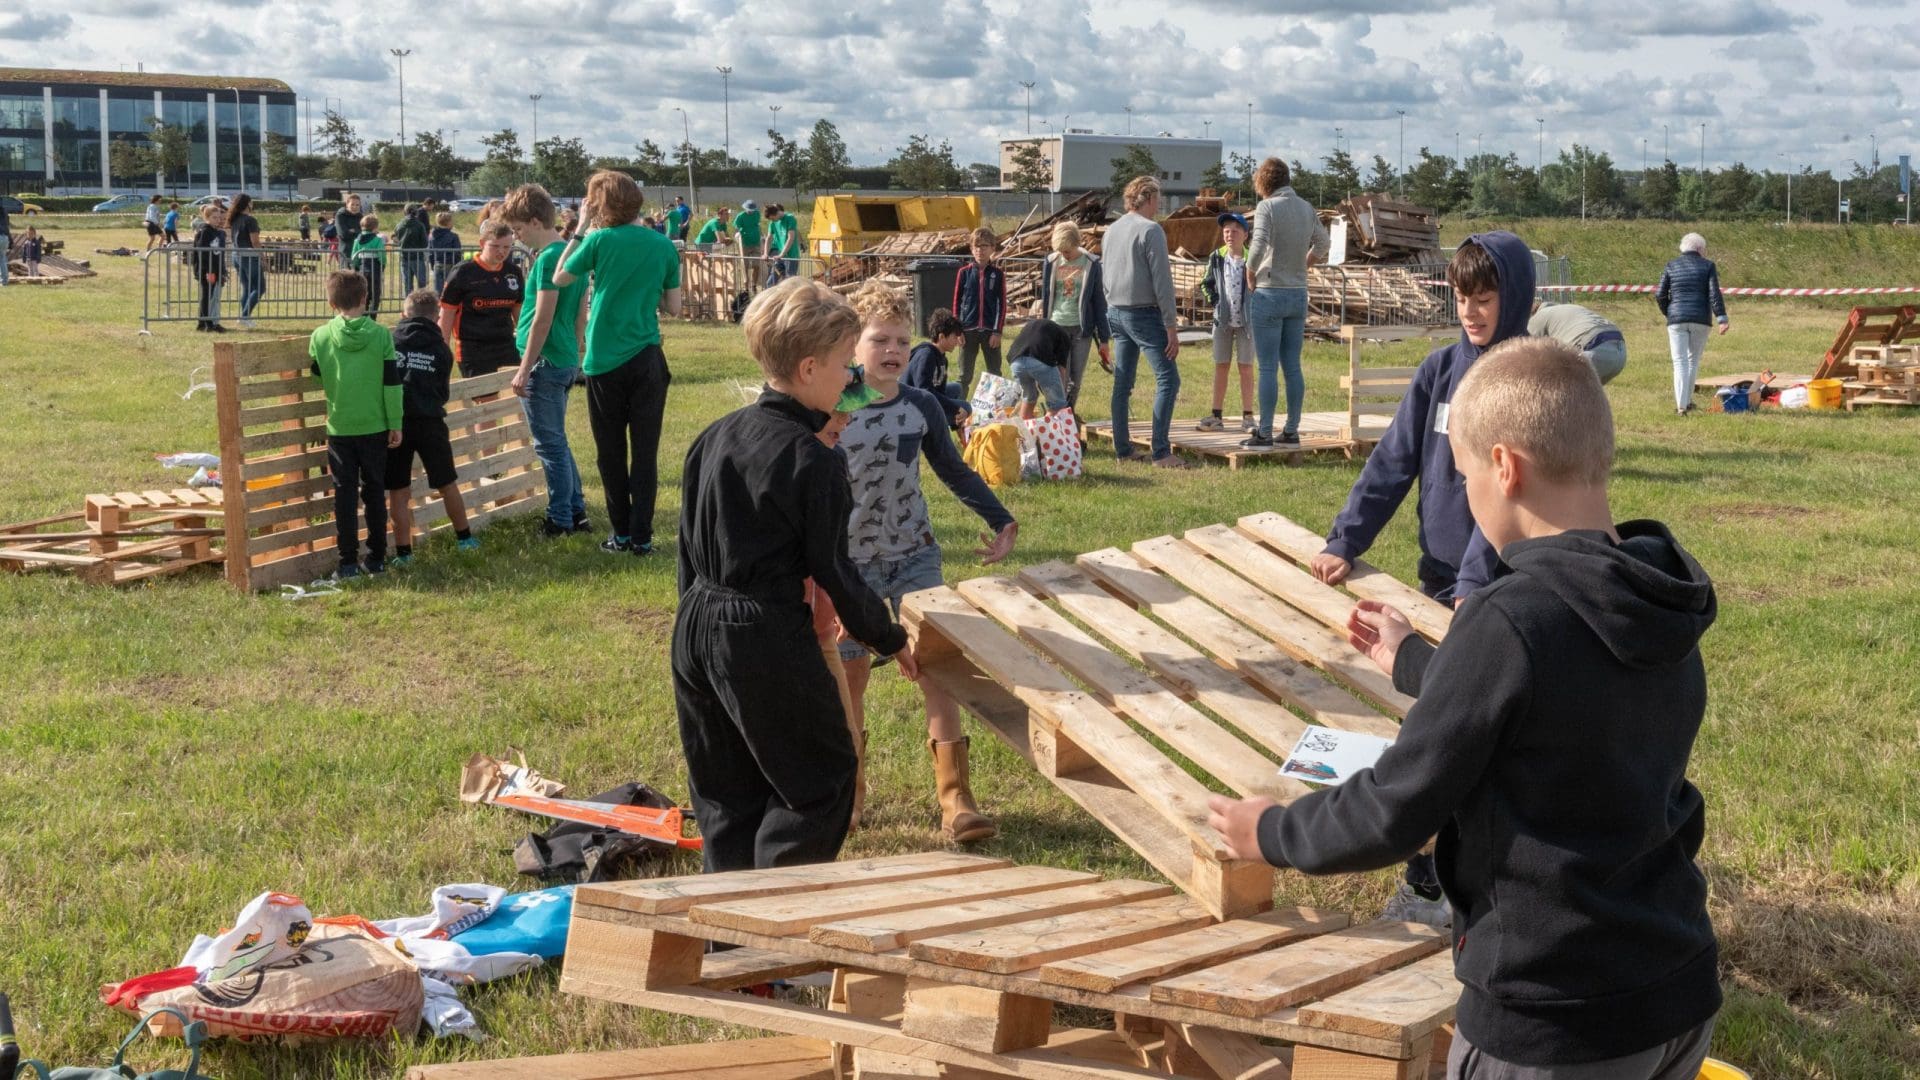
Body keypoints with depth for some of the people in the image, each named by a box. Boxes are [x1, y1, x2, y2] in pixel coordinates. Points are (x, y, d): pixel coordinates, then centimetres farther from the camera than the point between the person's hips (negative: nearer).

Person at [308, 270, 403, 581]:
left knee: (344, 493, 4)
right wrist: (396, 423, 2)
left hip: (339, 427, 0)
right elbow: (392, 383, -5)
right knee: (374, 492, 12)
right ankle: (377, 558, 17)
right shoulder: (380, 334, -7)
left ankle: (348, 562, 2)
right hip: (374, 426, 1)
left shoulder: (320, 337, -6)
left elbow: (315, 380, 7)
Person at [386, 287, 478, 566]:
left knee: (397, 491, 5)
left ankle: (403, 552, 5)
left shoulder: (389, 341, 4)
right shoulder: (441, 348, 8)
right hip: (429, 421, 1)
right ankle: (464, 538, 28)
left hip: (395, 422, -1)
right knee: (447, 484, 16)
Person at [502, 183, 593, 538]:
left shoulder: (548, 259, -17)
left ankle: (560, 520, 7)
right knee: (557, 442, 18)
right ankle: (576, 512, 23)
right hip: (567, 361, 9)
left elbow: (543, 319, -20)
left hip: (546, 363, -9)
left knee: (550, 445, 0)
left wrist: (524, 370, -16)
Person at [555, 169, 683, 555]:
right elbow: (674, 307, 5)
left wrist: (580, 230, 9)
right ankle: (642, 536, 4)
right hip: (648, 360, 2)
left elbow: (559, 278, 6)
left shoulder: (600, 240, -8)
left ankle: (621, 534, 13)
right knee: (645, 451, 5)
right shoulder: (663, 245, 0)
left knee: (611, 452, 9)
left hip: (605, 362, -2)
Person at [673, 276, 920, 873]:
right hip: (768, 641, -8)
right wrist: (891, 639, 1)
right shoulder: (813, 463, -15)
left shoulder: (713, 437, 7)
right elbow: (833, 571, -12)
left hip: (695, 628, 8)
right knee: (821, 781, 7)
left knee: (725, 791, 18)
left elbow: (690, 545, 13)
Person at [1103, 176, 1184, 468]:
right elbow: (1162, 282, -14)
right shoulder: (1150, 230, -11)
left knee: (1122, 383, 11)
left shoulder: (1111, 230, 11)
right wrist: (1172, 327, -13)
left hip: (1115, 312, 8)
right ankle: (1161, 452, -13)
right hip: (1144, 313, -8)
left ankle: (1122, 449, 12)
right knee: (1167, 379, -7)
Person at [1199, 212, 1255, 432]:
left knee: (1246, 367, 3)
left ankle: (1247, 417, 8)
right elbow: (1206, 283, 15)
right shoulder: (1216, 259, 1)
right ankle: (1216, 416, 11)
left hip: (1246, 321, -3)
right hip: (1223, 320, 3)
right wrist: (1212, 299, -1)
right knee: (1220, 366, 7)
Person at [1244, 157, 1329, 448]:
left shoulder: (1267, 207, -12)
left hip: (1270, 293, -6)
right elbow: (1321, 246, 19)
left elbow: (1258, 247, -24)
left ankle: (1265, 433, -1)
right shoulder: (1307, 208, 8)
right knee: (1292, 367, 10)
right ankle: (1292, 430, 13)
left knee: (1268, 368, -3)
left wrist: (1250, 273, -8)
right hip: (1299, 294, 6)